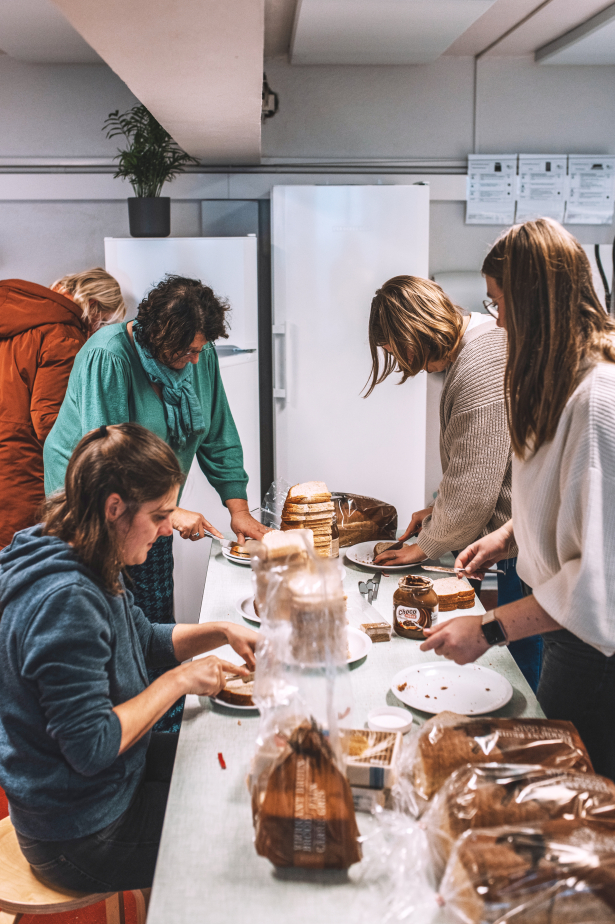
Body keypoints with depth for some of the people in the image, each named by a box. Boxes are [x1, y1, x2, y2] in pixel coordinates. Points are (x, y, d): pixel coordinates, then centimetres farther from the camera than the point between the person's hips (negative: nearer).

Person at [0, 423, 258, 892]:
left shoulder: (93, 570, -1)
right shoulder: (66, 601, -32)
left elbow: (147, 640, 15)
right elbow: (91, 746, -31)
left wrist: (222, 632, 0)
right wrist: (179, 681, -22)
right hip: (81, 836, -9)